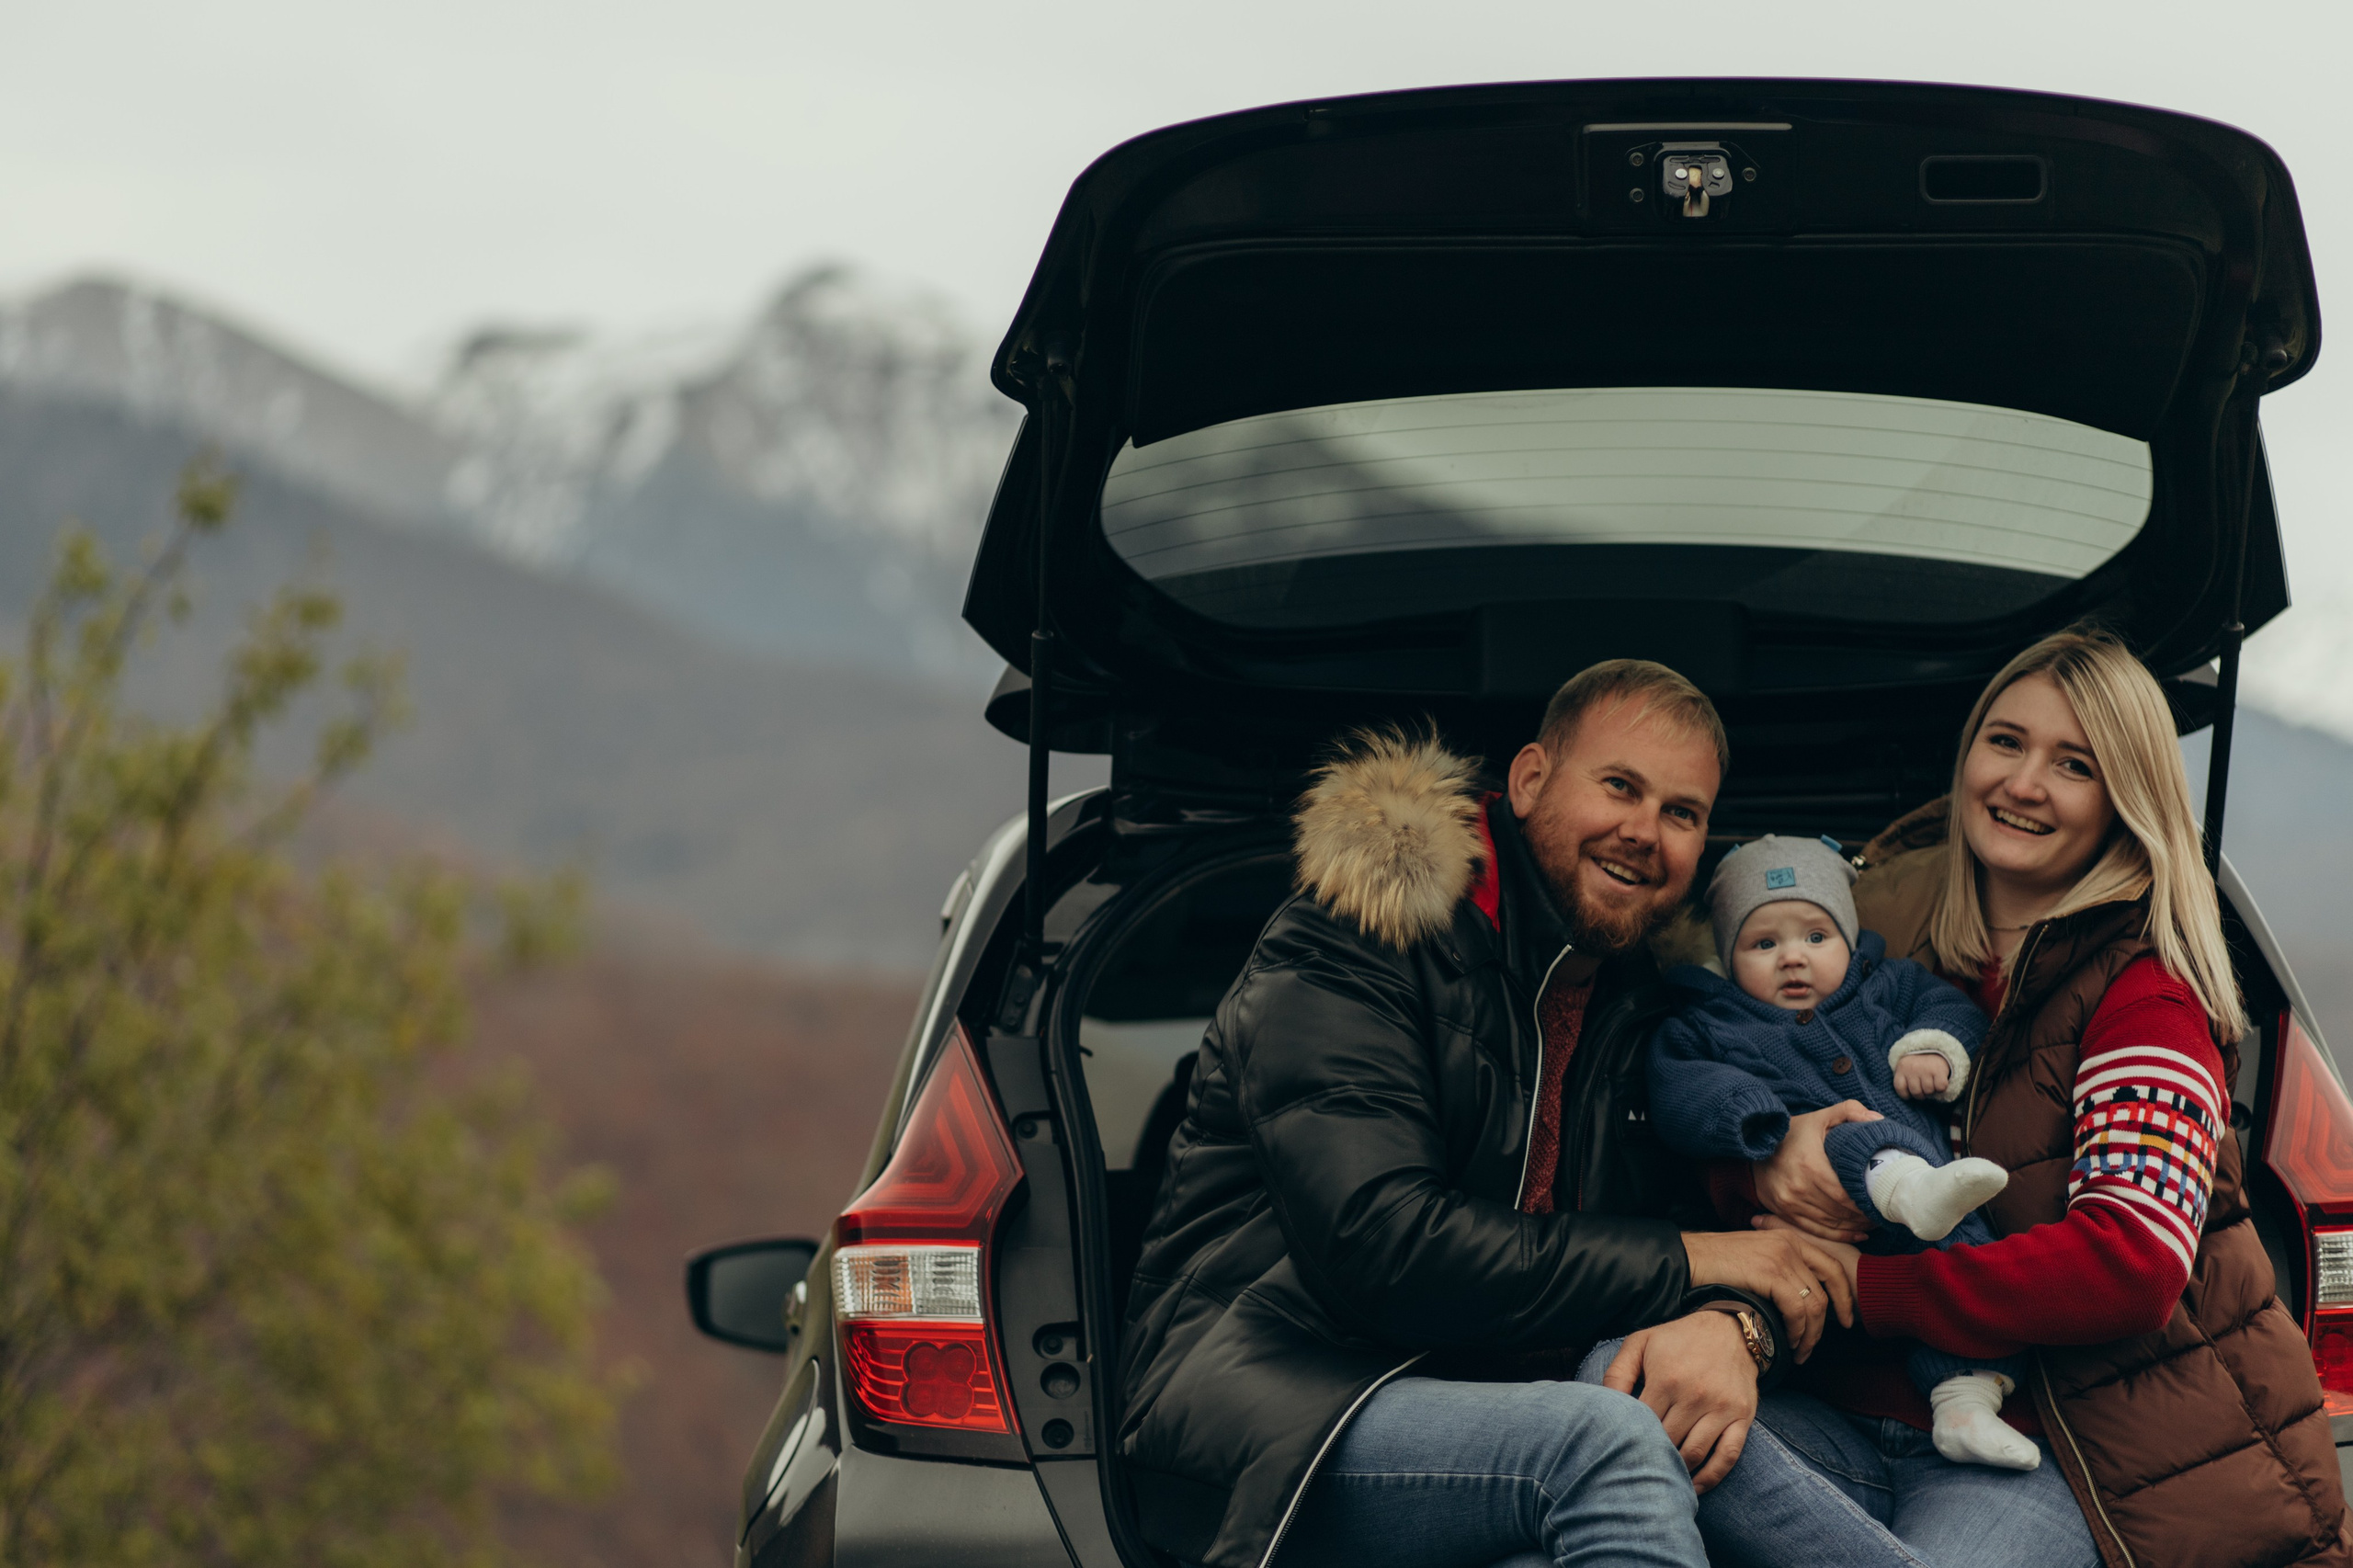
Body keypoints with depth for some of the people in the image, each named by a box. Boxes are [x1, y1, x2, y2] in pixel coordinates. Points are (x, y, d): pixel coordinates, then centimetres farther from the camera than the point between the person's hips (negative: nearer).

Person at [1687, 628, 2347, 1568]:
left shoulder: (2143, 993, 0)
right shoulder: (1881, 928, 15)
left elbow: (2133, 1263, -15)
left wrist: (1863, 1289, -15)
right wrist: (1765, 1157, -9)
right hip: (1847, 1414, 6)